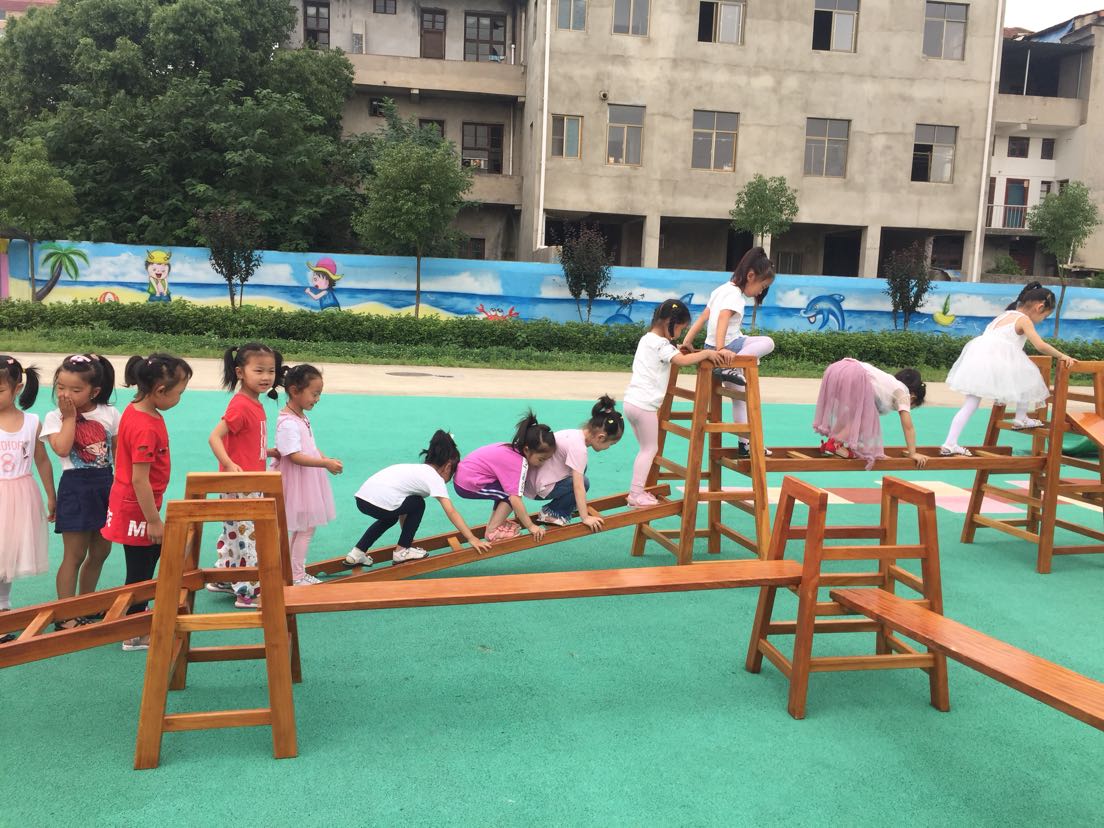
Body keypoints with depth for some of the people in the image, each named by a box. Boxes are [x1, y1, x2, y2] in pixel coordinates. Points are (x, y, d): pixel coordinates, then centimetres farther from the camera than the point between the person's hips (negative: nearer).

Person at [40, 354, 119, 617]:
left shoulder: (110, 414, 1)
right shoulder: (56, 417, -5)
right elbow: (62, 449, -23)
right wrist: (70, 417, -17)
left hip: (106, 485, 4)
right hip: (76, 487, -4)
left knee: (100, 551, 15)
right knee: (74, 555, -1)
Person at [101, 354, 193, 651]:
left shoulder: (138, 410, 1)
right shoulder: (145, 428, -28)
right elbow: (139, 479, -27)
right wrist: (153, 520, -21)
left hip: (134, 505, 10)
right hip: (137, 510, -10)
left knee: (153, 553, 24)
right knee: (140, 568, 4)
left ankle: (137, 614, 39)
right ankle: (135, 635, 19)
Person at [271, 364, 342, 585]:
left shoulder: (301, 417, 8)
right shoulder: (288, 423, -22)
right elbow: (295, 456, -27)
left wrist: (327, 460, 2)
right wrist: (326, 464, -28)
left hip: (307, 482, 10)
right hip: (297, 483, -10)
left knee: (301, 528, 17)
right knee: (306, 528, -2)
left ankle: (295, 571, 28)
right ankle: (297, 576, 9)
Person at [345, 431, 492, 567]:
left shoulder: (416, 470, 28)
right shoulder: (435, 477, 5)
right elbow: (451, 512, -2)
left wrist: (406, 534, 39)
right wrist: (472, 539, -2)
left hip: (362, 498, 8)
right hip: (379, 503, -8)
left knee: (391, 516, 34)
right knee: (418, 504, 15)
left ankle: (357, 553, 29)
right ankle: (401, 551, 18)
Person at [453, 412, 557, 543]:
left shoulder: (515, 449, 2)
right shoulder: (519, 463, -23)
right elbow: (515, 499, -26)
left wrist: (519, 514, 16)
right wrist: (531, 526, -17)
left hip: (463, 475, 9)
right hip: (468, 485, -9)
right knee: (511, 493, -12)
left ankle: (494, 522, 18)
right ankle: (492, 531, -4)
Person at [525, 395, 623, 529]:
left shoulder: (575, 434, 3)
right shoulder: (578, 447, -23)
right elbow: (579, 486, -24)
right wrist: (585, 518, -20)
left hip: (532, 479, 9)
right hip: (539, 489, -9)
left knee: (579, 470, 13)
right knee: (583, 482, -11)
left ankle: (567, 506, 20)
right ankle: (552, 513, 0)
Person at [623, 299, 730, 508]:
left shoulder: (647, 339, 16)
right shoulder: (660, 344, -14)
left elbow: (673, 356, 26)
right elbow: (682, 361, -29)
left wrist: (680, 350, 9)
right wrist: (707, 353, -22)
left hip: (633, 402, 9)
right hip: (644, 405, -9)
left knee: (646, 448, 18)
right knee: (650, 449, 0)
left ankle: (637, 491, 21)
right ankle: (636, 494, 1)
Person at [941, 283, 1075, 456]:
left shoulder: (1006, 314, 27)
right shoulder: (1024, 320, 4)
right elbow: (1041, 345, -7)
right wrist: (1061, 356, 5)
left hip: (977, 356, 7)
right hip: (997, 361, -7)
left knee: (971, 404, 8)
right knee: (1028, 379, 17)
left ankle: (949, 444, -1)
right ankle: (1020, 419, 28)